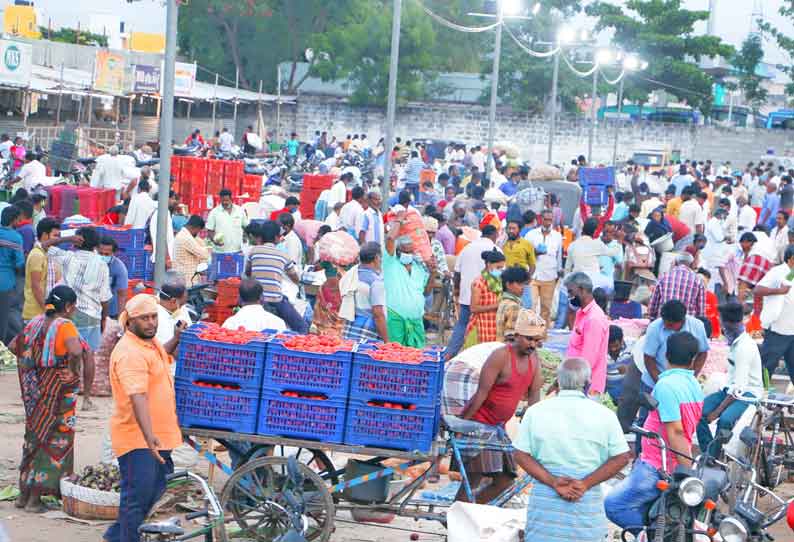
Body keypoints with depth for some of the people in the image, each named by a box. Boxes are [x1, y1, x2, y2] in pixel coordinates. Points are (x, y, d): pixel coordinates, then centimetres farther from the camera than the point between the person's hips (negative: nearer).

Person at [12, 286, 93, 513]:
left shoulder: (35, 322, 5)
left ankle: (24, 494, 23)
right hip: (58, 390, -7)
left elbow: (14, 346, 14)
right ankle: (35, 498, 5)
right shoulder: (65, 326, -16)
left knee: (34, 436, 18)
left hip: (35, 388, 7)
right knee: (55, 441, 4)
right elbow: (76, 351, -33)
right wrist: (73, 370, -16)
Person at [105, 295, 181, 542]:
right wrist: (150, 437, -43)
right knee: (137, 498, -6)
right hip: (138, 439, -10)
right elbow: (138, 398, -33)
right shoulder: (130, 354, -22)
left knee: (155, 492, 19)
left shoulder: (152, 342, 10)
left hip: (158, 438, 10)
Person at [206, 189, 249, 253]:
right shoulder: (214, 212, 0)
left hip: (237, 250, 3)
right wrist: (215, 240, -16)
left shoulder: (239, 210, 8)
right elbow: (209, 231, 1)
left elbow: (246, 226, 17)